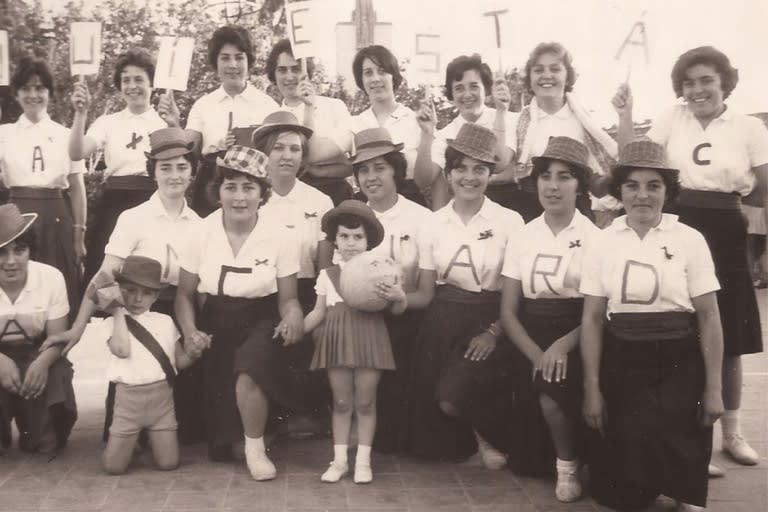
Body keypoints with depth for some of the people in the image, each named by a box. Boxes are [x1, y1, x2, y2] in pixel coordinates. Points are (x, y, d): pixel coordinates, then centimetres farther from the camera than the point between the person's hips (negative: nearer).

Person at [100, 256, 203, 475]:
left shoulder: (165, 321, 9)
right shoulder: (113, 323, 0)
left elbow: (179, 361, 13)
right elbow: (121, 350, -21)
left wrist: (191, 354, -11)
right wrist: (118, 311, -11)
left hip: (162, 396, 2)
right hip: (129, 397, -2)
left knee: (168, 463, -3)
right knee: (113, 466, -4)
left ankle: (152, 437, 29)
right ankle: (132, 441, 28)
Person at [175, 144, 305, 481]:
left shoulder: (279, 238, -7)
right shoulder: (201, 233, -4)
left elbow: (288, 298, -1)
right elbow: (185, 294, 3)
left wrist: (292, 319, -24)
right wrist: (190, 331, -15)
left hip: (260, 323, -1)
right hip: (215, 326, 1)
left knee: (249, 367, -36)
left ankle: (255, 448, -9)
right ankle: (223, 442, 31)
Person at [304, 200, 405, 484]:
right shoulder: (327, 274, 10)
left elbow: (396, 310, 6)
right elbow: (319, 312, 14)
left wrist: (399, 297, -16)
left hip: (368, 338, -2)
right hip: (337, 338, 2)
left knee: (365, 402, 4)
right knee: (341, 402, 7)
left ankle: (363, 460, 16)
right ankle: (339, 460, 18)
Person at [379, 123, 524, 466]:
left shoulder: (509, 221, -7)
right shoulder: (434, 224, 3)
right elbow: (426, 294, 6)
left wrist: (493, 331, -17)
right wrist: (398, 297, -14)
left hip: (490, 322, -4)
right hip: (443, 323, 4)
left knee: (451, 397, -19)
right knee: (431, 397, -2)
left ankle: (489, 438, 13)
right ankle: (460, 446, 30)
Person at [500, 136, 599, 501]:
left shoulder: (595, 238, -4)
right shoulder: (522, 238, 6)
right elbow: (508, 311, 2)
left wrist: (563, 345, -26)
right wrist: (536, 354, -15)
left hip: (575, 343, -3)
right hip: (531, 343, 3)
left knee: (552, 393, -32)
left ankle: (568, 466, -4)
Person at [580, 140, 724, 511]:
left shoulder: (689, 240, -3)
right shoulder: (602, 243, 1)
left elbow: (709, 318, -2)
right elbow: (592, 319, 1)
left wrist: (713, 388, -5)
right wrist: (592, 389, -3)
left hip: (679, 365, -1)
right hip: (622, 365, 2)